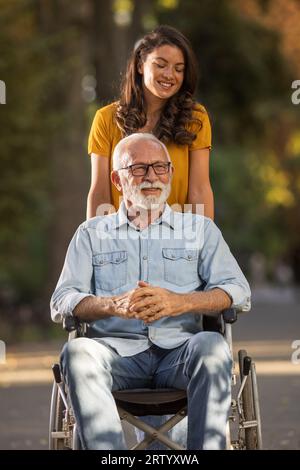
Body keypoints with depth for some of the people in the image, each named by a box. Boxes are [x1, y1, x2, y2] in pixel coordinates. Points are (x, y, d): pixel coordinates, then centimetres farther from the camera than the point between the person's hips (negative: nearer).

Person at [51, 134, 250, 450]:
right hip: (118, 349, 0)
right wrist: (113, 305, -13)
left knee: (212, 346, -34)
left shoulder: (200, 228, 21)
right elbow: (61, 303, 9)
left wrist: (179, 302, -12)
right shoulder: (91, 233, 21)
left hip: (179, 349, 0)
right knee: (77, 352, -33)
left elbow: (238, 291, 8)